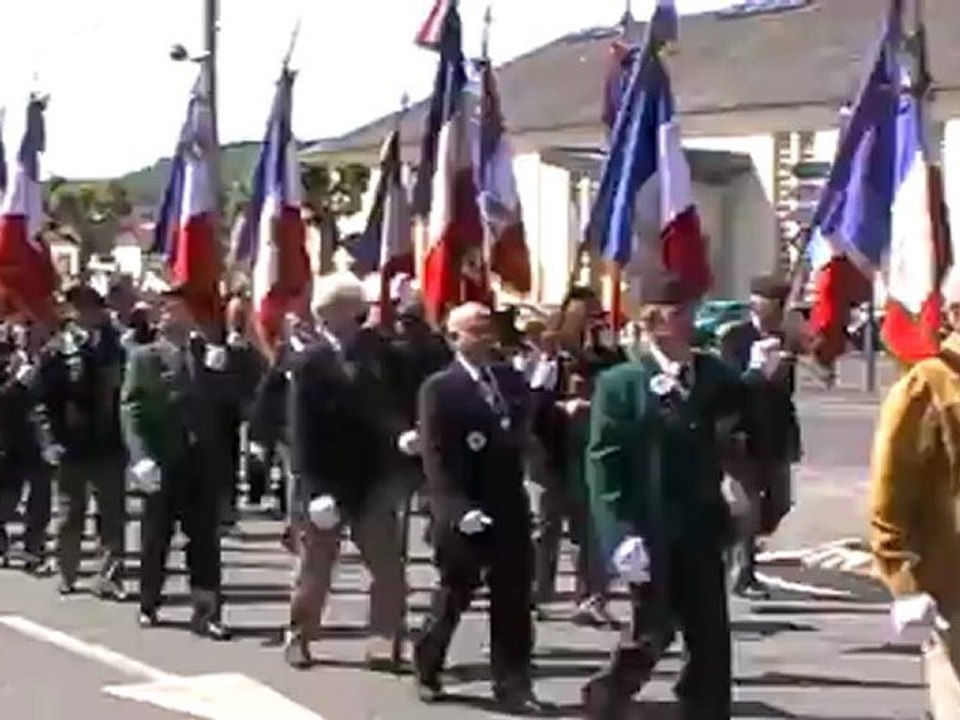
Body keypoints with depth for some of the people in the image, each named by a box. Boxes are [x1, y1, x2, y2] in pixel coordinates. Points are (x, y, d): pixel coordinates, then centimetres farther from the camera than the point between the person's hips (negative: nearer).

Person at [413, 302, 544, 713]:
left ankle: (512, 685, 10)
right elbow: (435, 458, -13)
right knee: (453, 598, 9)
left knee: (514, 602, 3)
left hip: (510, 508, 4)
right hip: (463, 513, -4)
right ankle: (426, 666, 30)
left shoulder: (512, 381, 10)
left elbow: (526, 433, 7)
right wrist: (457, 509, -22)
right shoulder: (439, 389, -6)